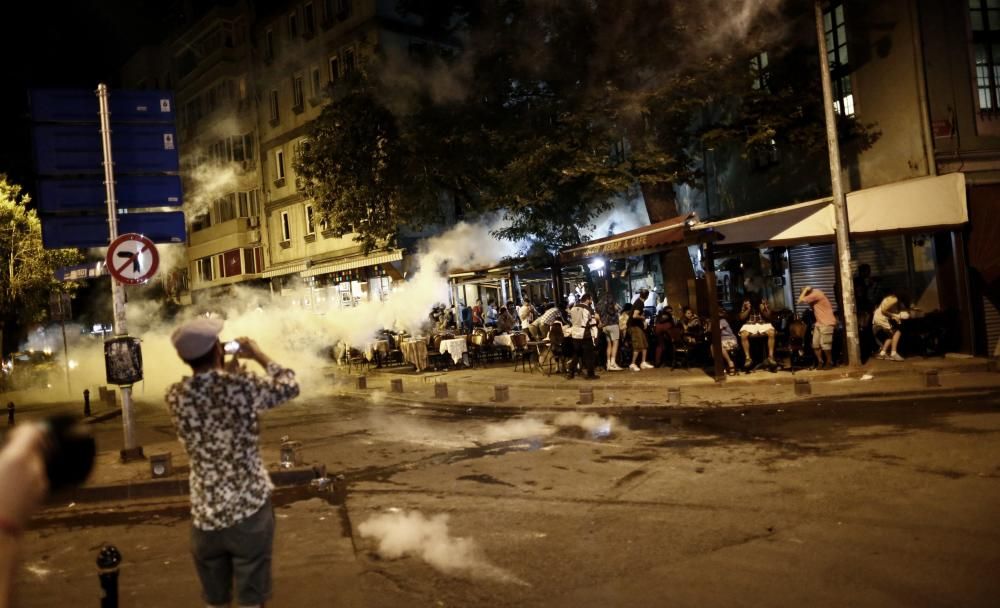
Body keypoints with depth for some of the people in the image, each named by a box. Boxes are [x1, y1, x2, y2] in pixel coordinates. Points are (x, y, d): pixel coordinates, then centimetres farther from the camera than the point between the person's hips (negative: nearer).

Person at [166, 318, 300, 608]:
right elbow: (290, 386, 2)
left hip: (205, 513, 3)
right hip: (250, 507, -3)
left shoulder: (175, 396, -3)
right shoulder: (242, 385, -15)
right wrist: (259, 355, 11)